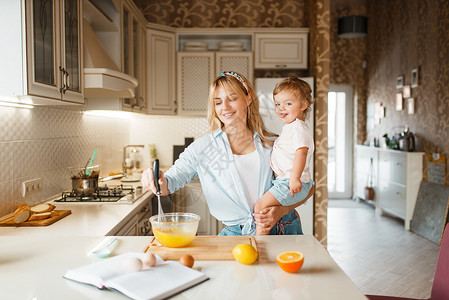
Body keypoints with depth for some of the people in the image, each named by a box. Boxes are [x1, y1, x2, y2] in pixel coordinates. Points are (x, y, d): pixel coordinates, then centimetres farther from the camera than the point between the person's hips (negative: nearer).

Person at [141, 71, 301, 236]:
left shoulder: (272, 144, 3)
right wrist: (160, 181, -25)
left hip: (281, 229, 1)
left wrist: (279, 211, -11)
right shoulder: (203, 147, 1)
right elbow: (172, 181, -1)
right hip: (235, 233, -1)